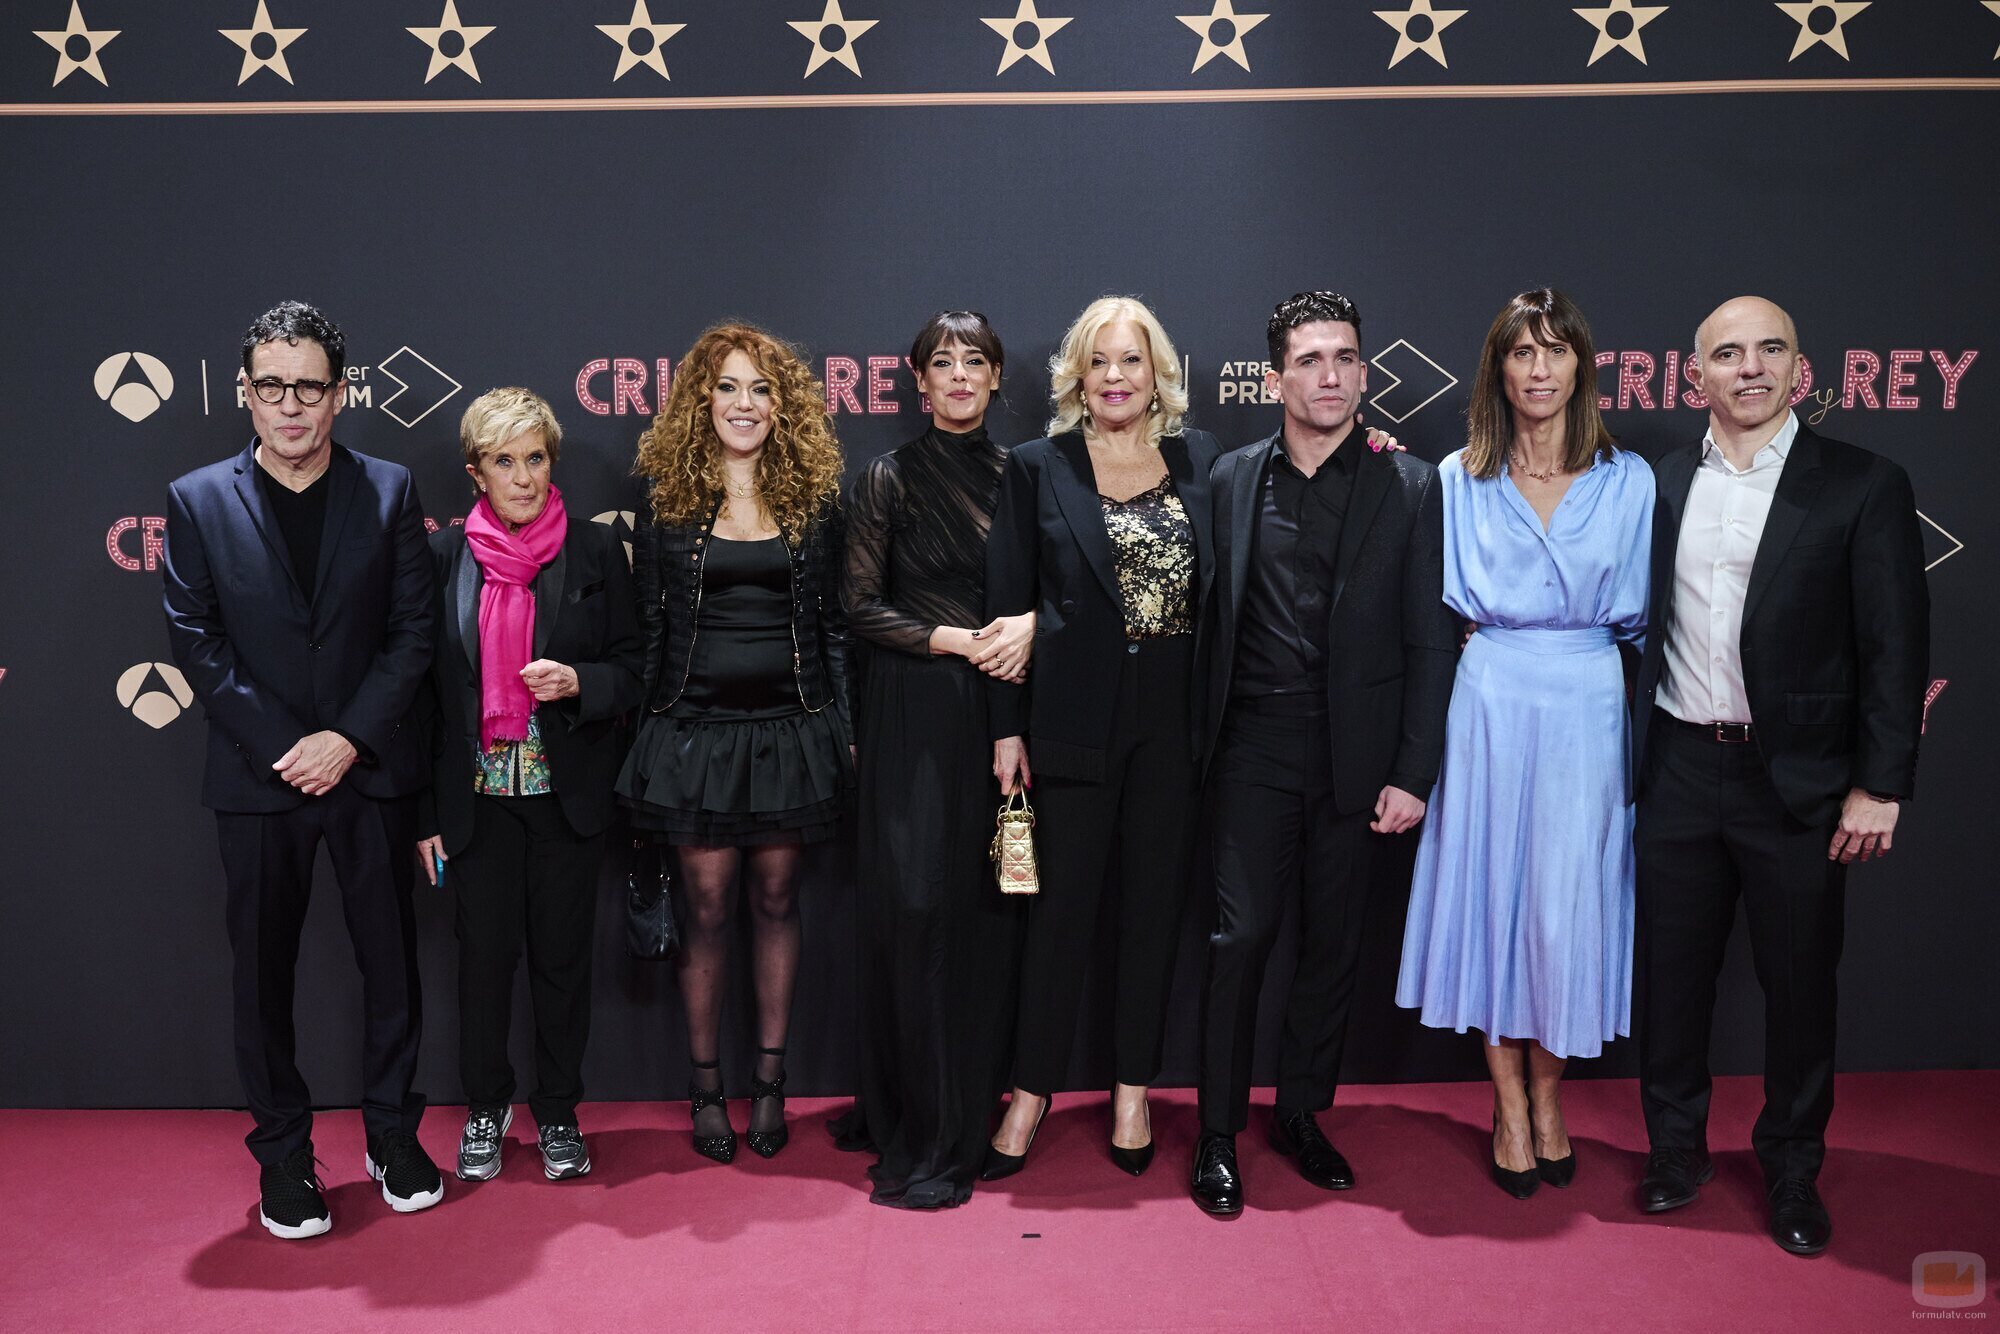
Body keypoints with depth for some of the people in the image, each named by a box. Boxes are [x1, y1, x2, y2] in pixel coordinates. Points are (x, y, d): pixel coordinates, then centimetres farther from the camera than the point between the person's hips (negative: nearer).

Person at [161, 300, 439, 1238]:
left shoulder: (388, 491, 2)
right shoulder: (196, 502, 2)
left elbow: (412, 632, -1)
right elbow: (196, 643, -2)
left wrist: (348, 739, -11)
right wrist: (285, 749, -11)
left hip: (369, 771, 0)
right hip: (257, 778, 0)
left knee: (391, 960, 8)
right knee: (263, 974, 8)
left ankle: (393, 1134, 25)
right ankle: (282, 1154, 23)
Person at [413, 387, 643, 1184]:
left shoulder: (595, 550, -1)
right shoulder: (445, 555, 1)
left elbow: (633, 670, 4)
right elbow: (423, 687, 3)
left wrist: (577, 681, -18)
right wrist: (425, 812, 1)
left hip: (568, 793, 0)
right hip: (478, 794, 0)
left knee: (563, 956, 8)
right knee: (484, 956, 8)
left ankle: (557, 1111, 26)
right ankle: (485, 1107, 29)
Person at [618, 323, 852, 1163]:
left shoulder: (814, 499, 5)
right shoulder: (668, 503, 2)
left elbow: (833, 622, 7)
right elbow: (647, 625, 4)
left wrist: (843, 730, 3)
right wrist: (644, 737, 0)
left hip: (789, 731, 1)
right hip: (695, 732, -1)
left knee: (776, 899, 9)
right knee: (707, 907, 4)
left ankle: (770, 1080, 22)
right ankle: (705, 1086, 19)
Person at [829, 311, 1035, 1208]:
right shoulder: (889, 478, 2)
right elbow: (861, 606, -1)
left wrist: (1030, 625, -10)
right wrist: (953, 640, -12)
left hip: (999, 710, 3)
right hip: (913, 714, -3)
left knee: (989, 908, 4)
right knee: (913, 907, -5)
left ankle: (972, 1111, 19)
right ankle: (914, 1135, 5)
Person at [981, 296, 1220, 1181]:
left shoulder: (1199, 459, 7)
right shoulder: (1038, 468, 1)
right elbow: (1009, 603, 0)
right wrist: (1008, 728, -4)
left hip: (1173, 716, 2)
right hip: (1074, 716, -2)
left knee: (1155, 901, 9)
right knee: (1063, 903, 4)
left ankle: (1133, 1092, 23)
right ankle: (1032, 1090, 19)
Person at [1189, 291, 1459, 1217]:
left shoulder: (1409, 486, 0)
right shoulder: (1232, 479, 5)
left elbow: (1430, 640, -1)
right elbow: (1211, 618, 6)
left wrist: (1413, 774, -6)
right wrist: (1201, 741, -1)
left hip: (1356, 753, 1)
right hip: (1253, 747, 0)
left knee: (1333, 941, 10)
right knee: (1241, 935, -3)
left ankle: (1301, 1114, 28)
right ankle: (1219, 1133, 12)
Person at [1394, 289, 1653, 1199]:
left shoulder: (1629, 480, 5)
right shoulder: (1459, 479, 5)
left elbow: (1633, 613, 6)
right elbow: (1450, 599, 6)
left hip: (1586, 706, 0)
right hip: (1488, 704, 0)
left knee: (1568, 900, 3)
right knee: (1490, 890, 4)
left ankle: (1547, 1097, 24)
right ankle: (1510, 1107, 19)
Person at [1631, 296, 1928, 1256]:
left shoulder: (1864, 487, -4)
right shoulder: (1661, 483, 5)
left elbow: (1895, 649, -7)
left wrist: (1880, 787, -10)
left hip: (1798, 780, -2)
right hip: (1679, 772, 3)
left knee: (1799, 985, 9)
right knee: (1671, 975, 12)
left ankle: (1792, 1171, 28)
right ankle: (1675, 1150, 30)